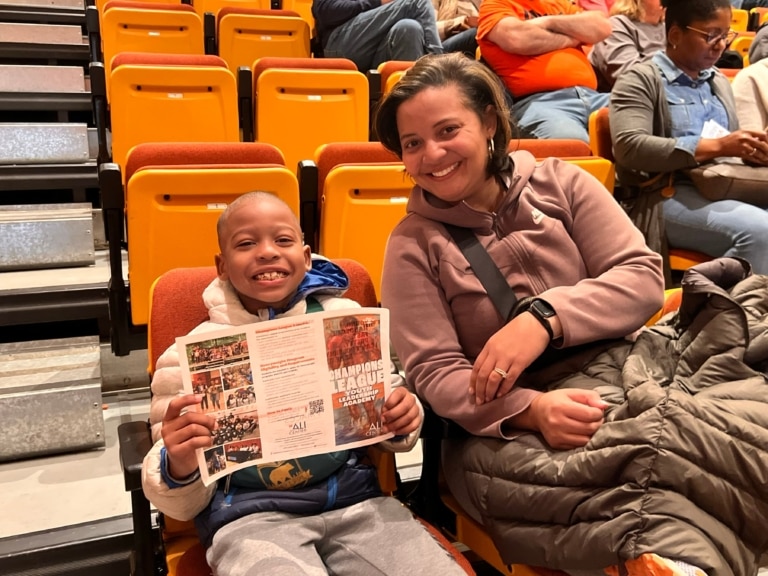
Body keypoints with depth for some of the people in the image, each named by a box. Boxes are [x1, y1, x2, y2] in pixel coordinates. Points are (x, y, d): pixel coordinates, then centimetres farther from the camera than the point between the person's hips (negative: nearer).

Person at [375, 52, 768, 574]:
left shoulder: (557, 183, 9)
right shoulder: (413, 246, 5)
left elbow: (643, 276, 2)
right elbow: (433, 371, -4)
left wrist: (545, 317, -17)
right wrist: (530, 409, -23)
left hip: (634, 363, 2)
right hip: (517, 412, -1)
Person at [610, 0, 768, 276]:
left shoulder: (720, 82, 24)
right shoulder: (640, 80, 1)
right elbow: (629, 147, -16)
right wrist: (718, 146, -18)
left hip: (725, 189, 7)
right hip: (668, 196, -7)